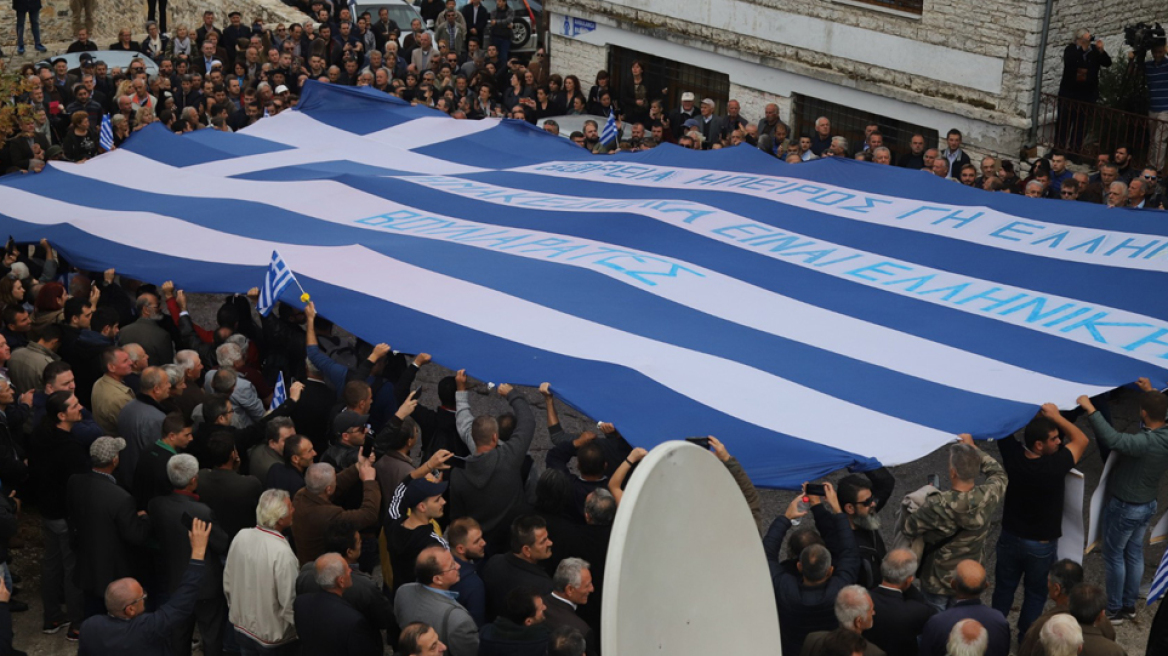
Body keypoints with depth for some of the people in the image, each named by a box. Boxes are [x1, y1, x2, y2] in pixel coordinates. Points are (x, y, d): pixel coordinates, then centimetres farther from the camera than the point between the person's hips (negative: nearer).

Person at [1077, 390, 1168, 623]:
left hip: (1125, 507, -8)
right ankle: (1129, 605, 33)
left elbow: (1112, 439, -50)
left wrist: (1090, 409, -45)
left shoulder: (1145, 443, -35)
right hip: (1148, 504, 8)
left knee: (1114, 556, 9)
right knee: (1134, 554, 20)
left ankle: (1114, 610, 20)